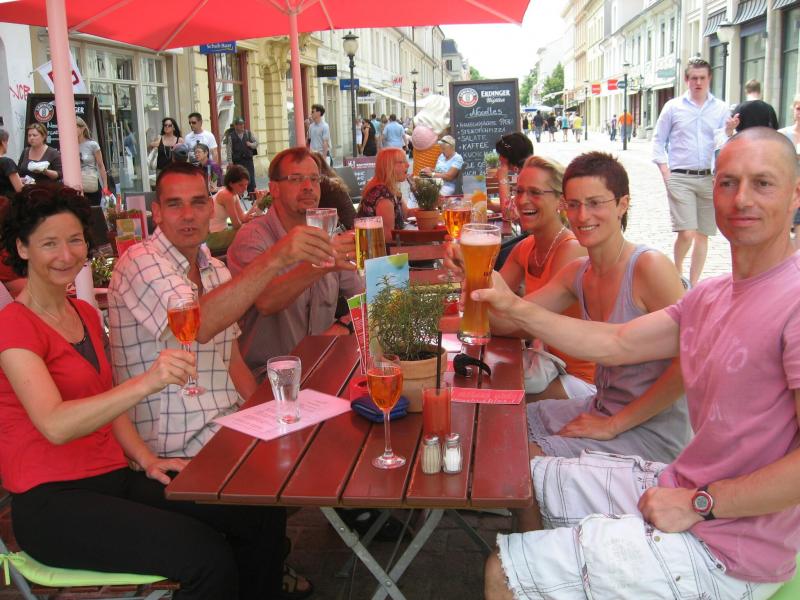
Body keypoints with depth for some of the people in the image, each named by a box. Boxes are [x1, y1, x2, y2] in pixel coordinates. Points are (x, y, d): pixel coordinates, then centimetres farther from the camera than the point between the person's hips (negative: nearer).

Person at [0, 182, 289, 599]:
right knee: (208, 556, -26)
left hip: (114, 478, 7)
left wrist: (146, 459, 3)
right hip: (52, 502, -7)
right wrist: (146, 383, -39)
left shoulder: (85, 314, 14)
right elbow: (55, 425, -26)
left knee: (263, 517, -9)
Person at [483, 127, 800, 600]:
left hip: (724, 550, -8)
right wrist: (514, 307, -1)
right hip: (682, 486, 8)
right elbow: (616, 344, 7)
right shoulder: (711, 296, 7)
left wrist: (699, 504, -19)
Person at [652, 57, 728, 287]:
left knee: (702, 235, 6)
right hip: (680, 178, -2)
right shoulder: (673, 106, 4)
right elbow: (659, 140, 7)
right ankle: (677, 272, 14)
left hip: (710, 178, 2)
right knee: (687, 233, -14)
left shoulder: (721, 109, 7)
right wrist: (665, 171, -1)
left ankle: (693, 285, 19)